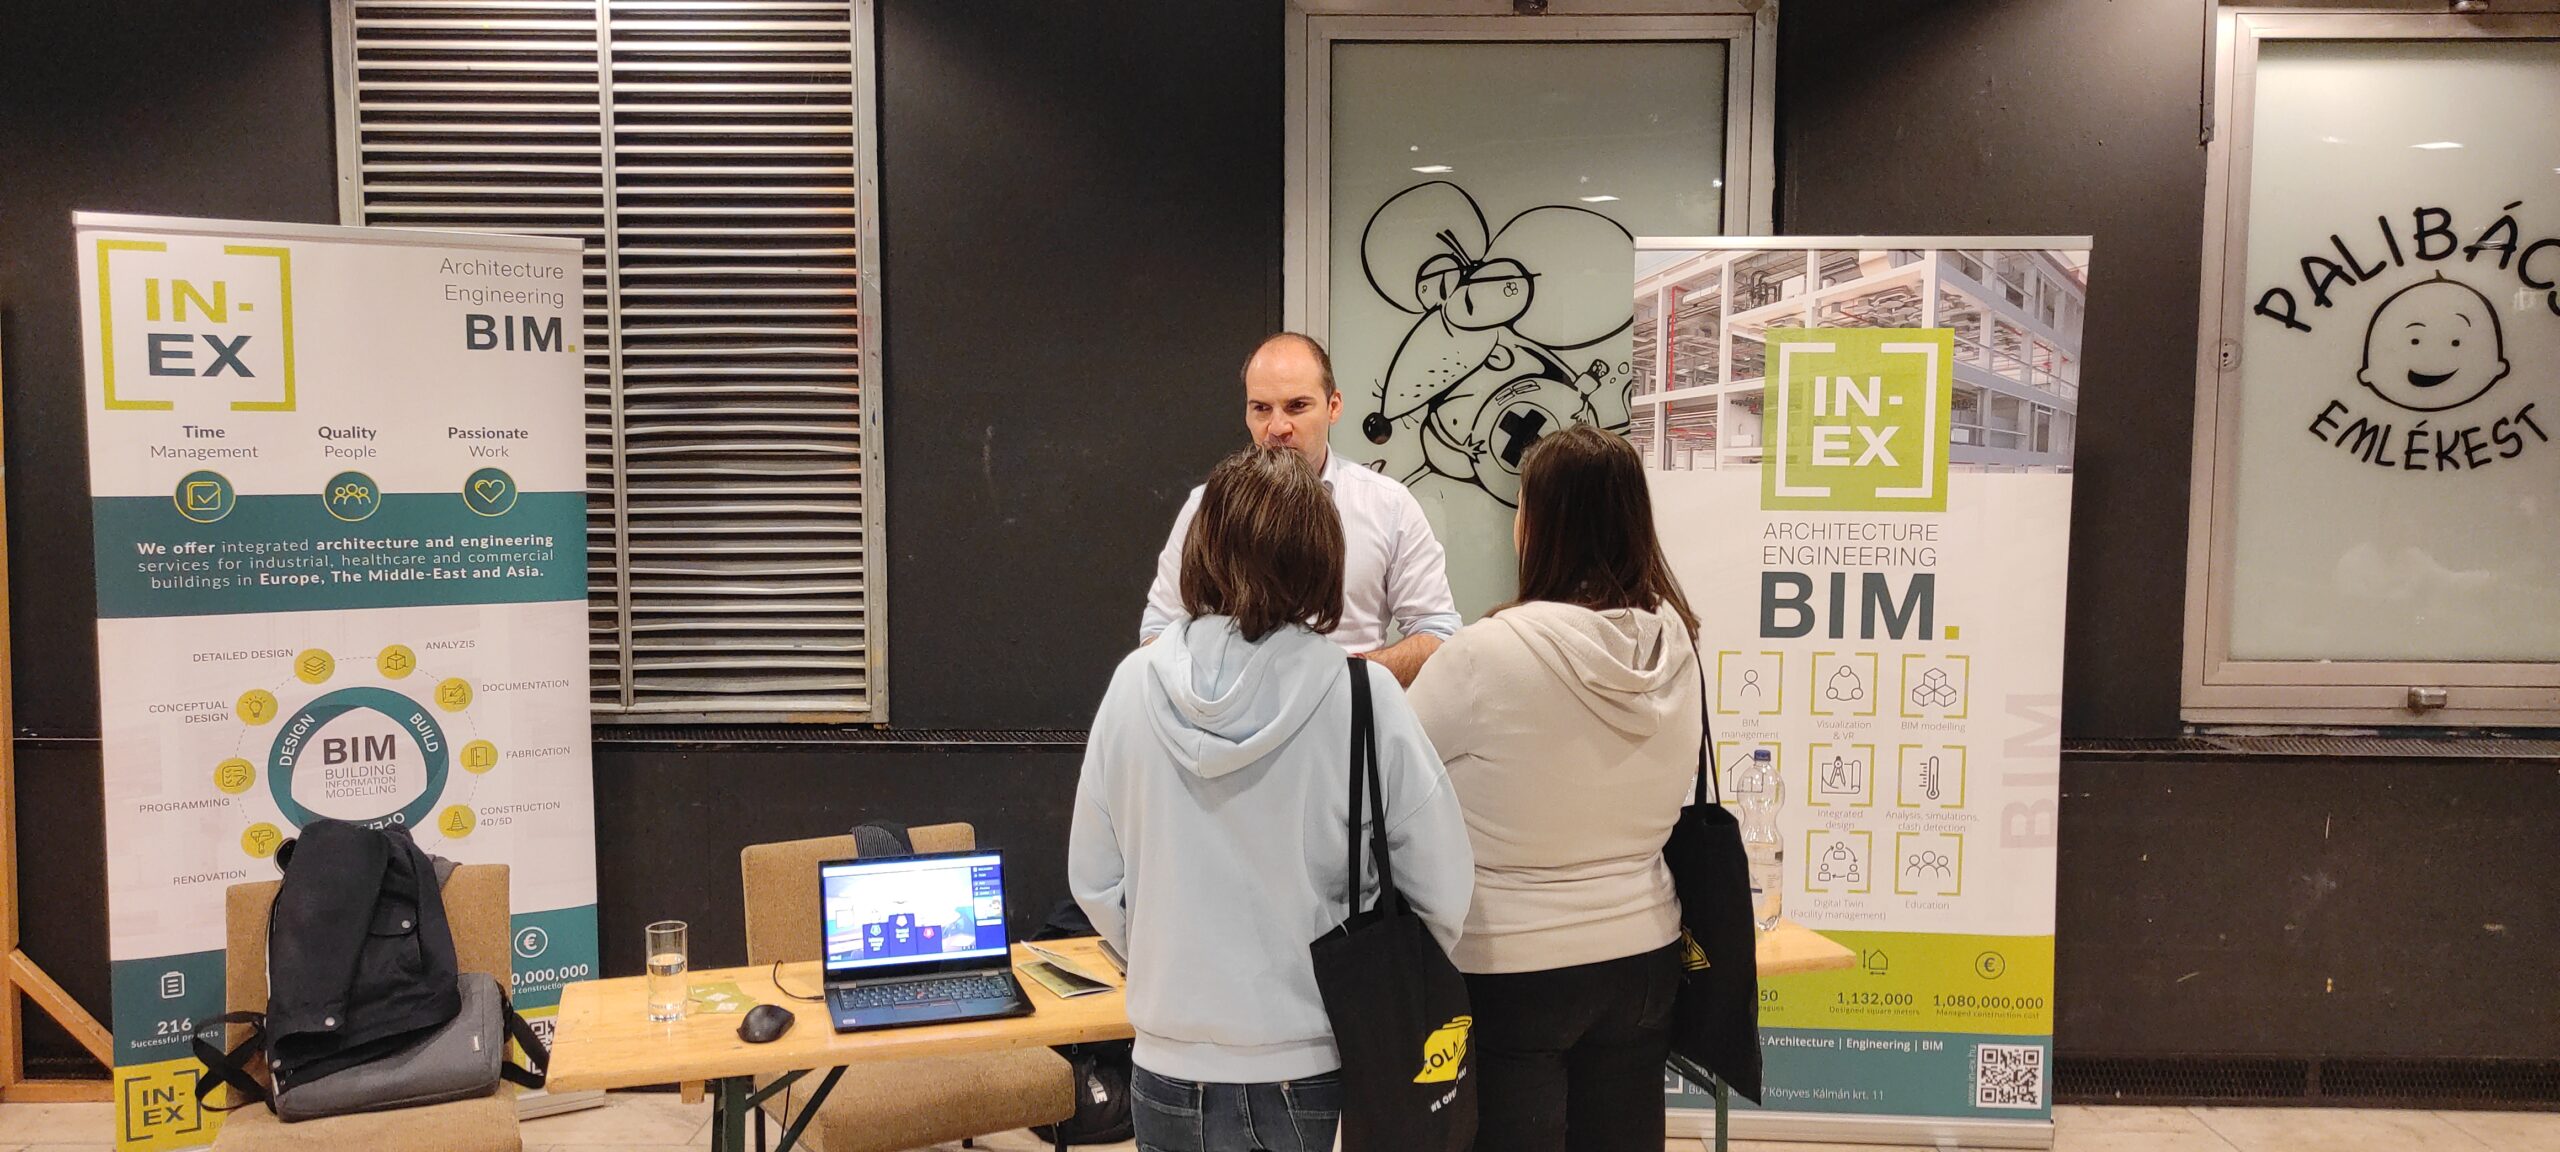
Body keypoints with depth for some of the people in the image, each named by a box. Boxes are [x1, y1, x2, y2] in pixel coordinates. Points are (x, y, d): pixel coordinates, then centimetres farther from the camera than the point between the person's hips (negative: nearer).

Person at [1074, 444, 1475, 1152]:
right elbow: (1444, 894, -9)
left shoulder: (1134, 686, -9)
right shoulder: (1364, 698, -15)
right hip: (1316, 1069, -1)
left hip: (1171, 1068, 2)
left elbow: (1093, 881, 1)